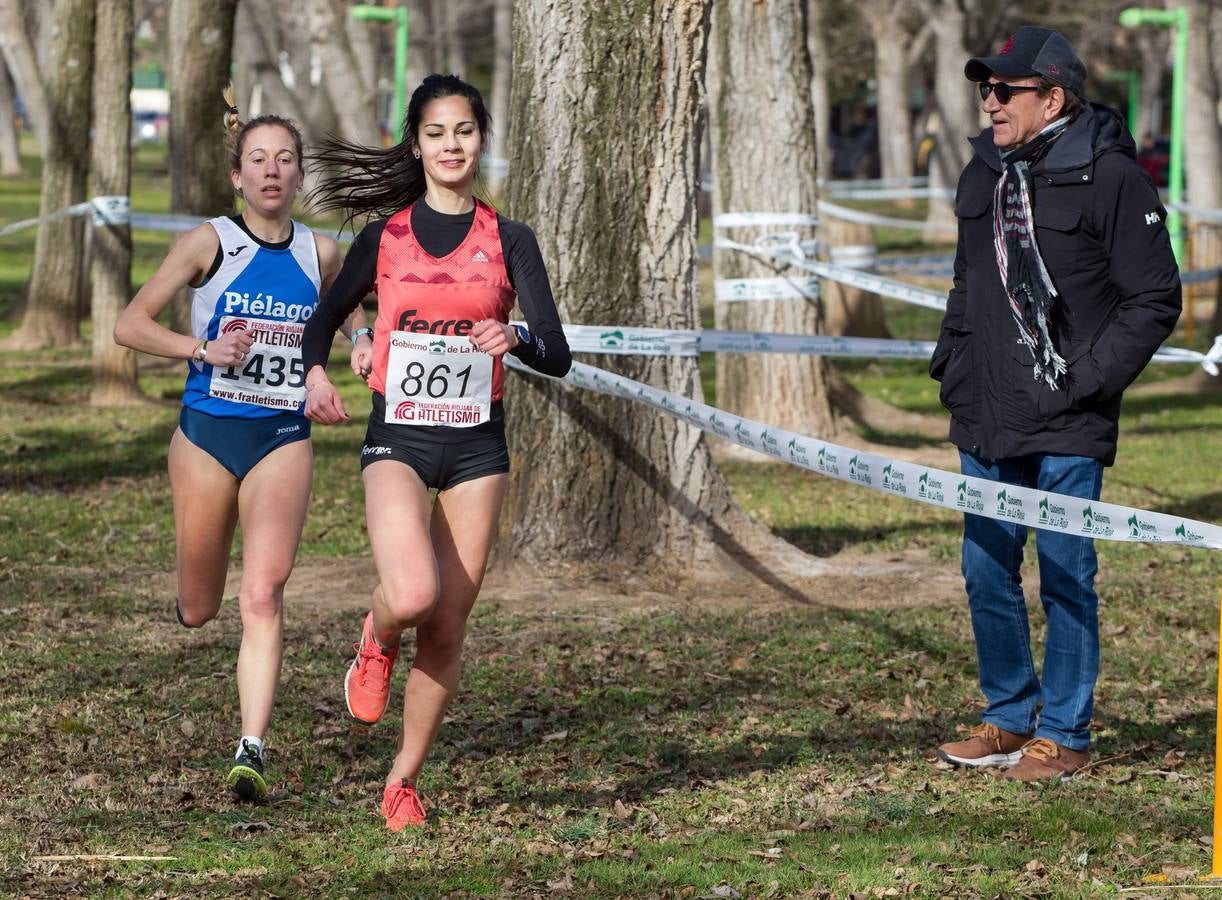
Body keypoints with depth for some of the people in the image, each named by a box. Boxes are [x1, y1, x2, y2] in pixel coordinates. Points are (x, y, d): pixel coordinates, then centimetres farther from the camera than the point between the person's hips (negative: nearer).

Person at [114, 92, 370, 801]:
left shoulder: (321, 253, 3)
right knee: (198, 611, 11)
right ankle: (196, 589, 50)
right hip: (207, 434, 0)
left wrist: (365, 346, 0)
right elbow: (130, 324, -6)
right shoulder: (211, 242, -5)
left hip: (283, 440, 0)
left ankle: (252, 752, -20)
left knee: (263, 597, -18)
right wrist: (200, 349, -22)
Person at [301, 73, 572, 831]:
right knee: (412, 594, -25)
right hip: (398, 438, -1)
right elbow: (326, 318, 16)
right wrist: (316, 372, -5)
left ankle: (404, 781, 18)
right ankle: (376, 643, 12)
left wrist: (513, 338, -24)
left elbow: (557, 357, -2)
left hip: (477, 445, 1)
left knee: (447, 628, 2)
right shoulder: (384, 236, 4)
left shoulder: (509, 240, 3)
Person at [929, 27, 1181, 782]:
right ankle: (1010, 718, 25)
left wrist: (1090, 380, -13)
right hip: (987, 419, 7)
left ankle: (1065, 735, 9)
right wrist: (953, 362, 14)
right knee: (987, 571, 11)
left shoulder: (1111, 178, -9)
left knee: (1065, 576, -1)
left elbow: (1155, 300, -7)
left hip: (1068, 427, -7)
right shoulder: (984, 174, 12)